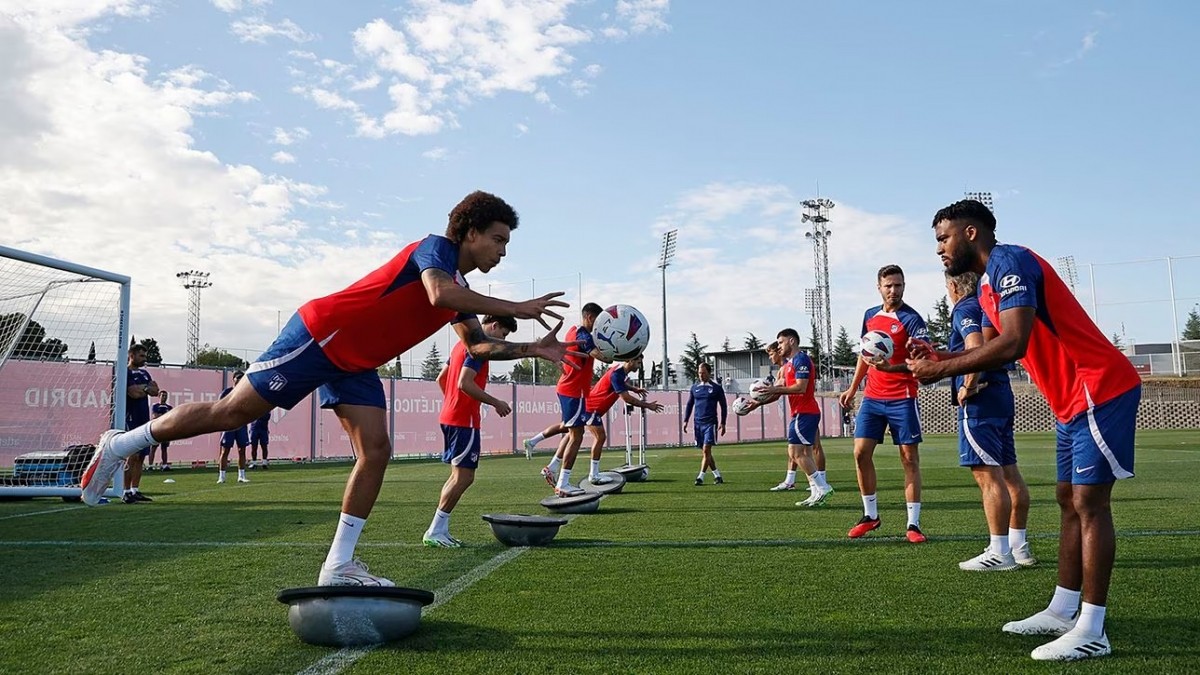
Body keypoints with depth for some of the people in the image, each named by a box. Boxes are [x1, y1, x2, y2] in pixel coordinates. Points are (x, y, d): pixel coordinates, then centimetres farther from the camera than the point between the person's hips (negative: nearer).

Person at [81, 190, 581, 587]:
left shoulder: (462, 288, 12)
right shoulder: (433, 248, -15)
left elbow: (477, 345, 18)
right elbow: (438, 293, -37)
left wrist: (532, 350, 4)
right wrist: (518, 309, -34)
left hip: (355, 364, 9)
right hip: (320, 335, -9)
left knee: (376, 451, -4)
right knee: (232, 413, -3)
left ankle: (338, 565, 1)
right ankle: (121, 444, 17)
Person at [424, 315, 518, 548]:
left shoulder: (462, 344, 19)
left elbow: (441, 378, 23)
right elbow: (465, 383, -22)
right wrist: (496, 403, -15)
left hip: (449, 417, 10)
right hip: (465, 420, -10)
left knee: (459, 476, 13)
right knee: (463, 477, -7)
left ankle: (440, 531, 12)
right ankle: (435, 532, -6)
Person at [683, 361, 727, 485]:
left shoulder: (716, 388, 1)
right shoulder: (694, 388, 11)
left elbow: (723, 406, 5)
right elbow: (689, 405, 16)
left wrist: (723, 423, 0)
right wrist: (685, 420, 8)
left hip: (710, 423, -4)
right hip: (698, 423, 5)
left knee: (706, 450, -12)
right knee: (705, 452, 8)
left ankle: (701, 477, -11)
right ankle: (717, 476, 20)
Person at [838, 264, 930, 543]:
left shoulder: (912, 319, -9)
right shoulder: (870, 315, 10)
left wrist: (891, 367, -37)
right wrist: (853, 387, 21)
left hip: (902, 398, -5)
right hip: (872, 397, 6)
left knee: (910, 459, -2)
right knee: (861, 453, 0)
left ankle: (913, 524, 3)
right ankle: (870, 515, 15)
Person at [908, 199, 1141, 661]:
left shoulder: (1010, 262, -18)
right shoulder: (988, 283, 14)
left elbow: (1012, 345, -29)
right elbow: (991, 347, 14)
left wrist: (941, 371, -22)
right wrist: (941, 358, -1)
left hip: (1100, 390, -10)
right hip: (1074, 399, 10)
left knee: (1089, 503, -8)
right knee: (1069, 501, 12)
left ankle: (1091, 632, -2)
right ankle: (1062, 612, 20)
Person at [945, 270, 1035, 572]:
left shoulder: (964, 309, -9)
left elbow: (976, 346, -27)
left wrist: (968, 386, -18)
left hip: (979, 401, -10)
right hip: (1002, 397, 10)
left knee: (989, 477, -8)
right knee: (1009, 474, 12)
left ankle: (999, 553, -6)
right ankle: (1019, 546, 19)